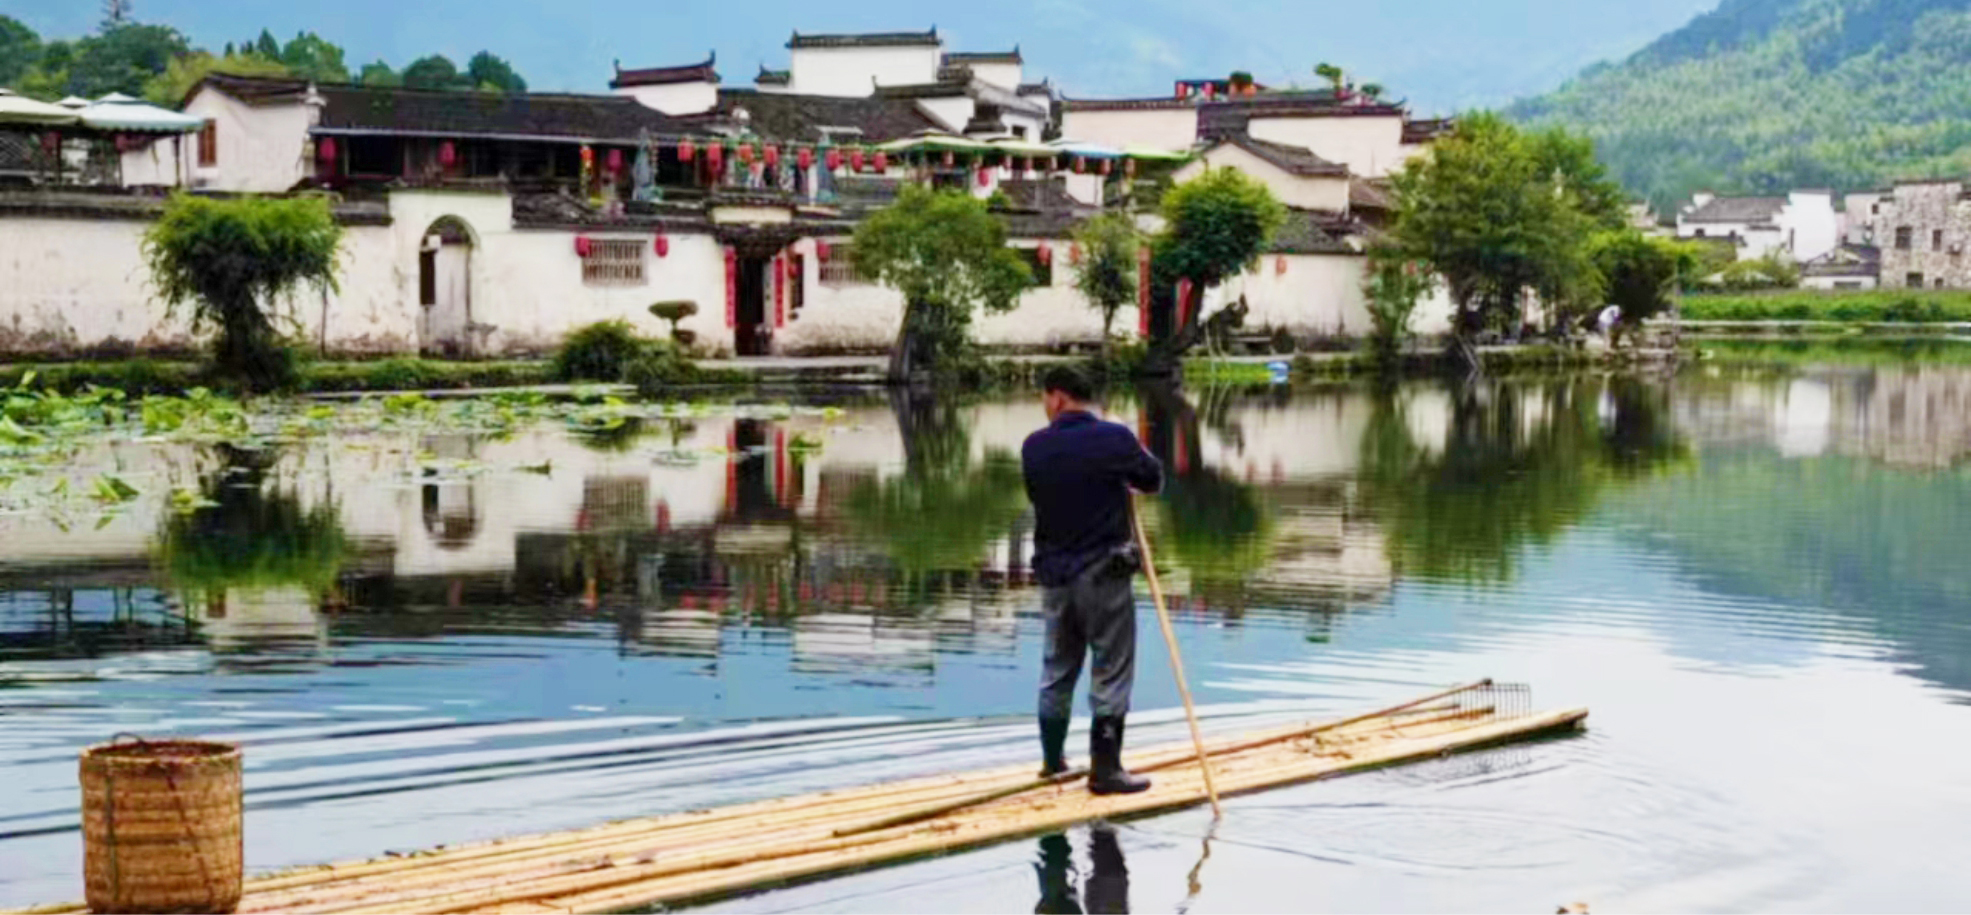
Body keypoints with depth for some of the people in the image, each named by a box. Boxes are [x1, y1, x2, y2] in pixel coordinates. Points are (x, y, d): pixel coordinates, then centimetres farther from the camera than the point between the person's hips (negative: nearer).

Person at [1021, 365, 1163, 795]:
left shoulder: (1034, 447, -3)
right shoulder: (1114, 438, -13)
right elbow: (1153, 480, 1)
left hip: (1054, 572, 4)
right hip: (1104, 572, -4)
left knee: (1057, 668, 18)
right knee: (1111, 672, 3)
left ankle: (1053, 759, 28)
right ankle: (1105, 769, 2)